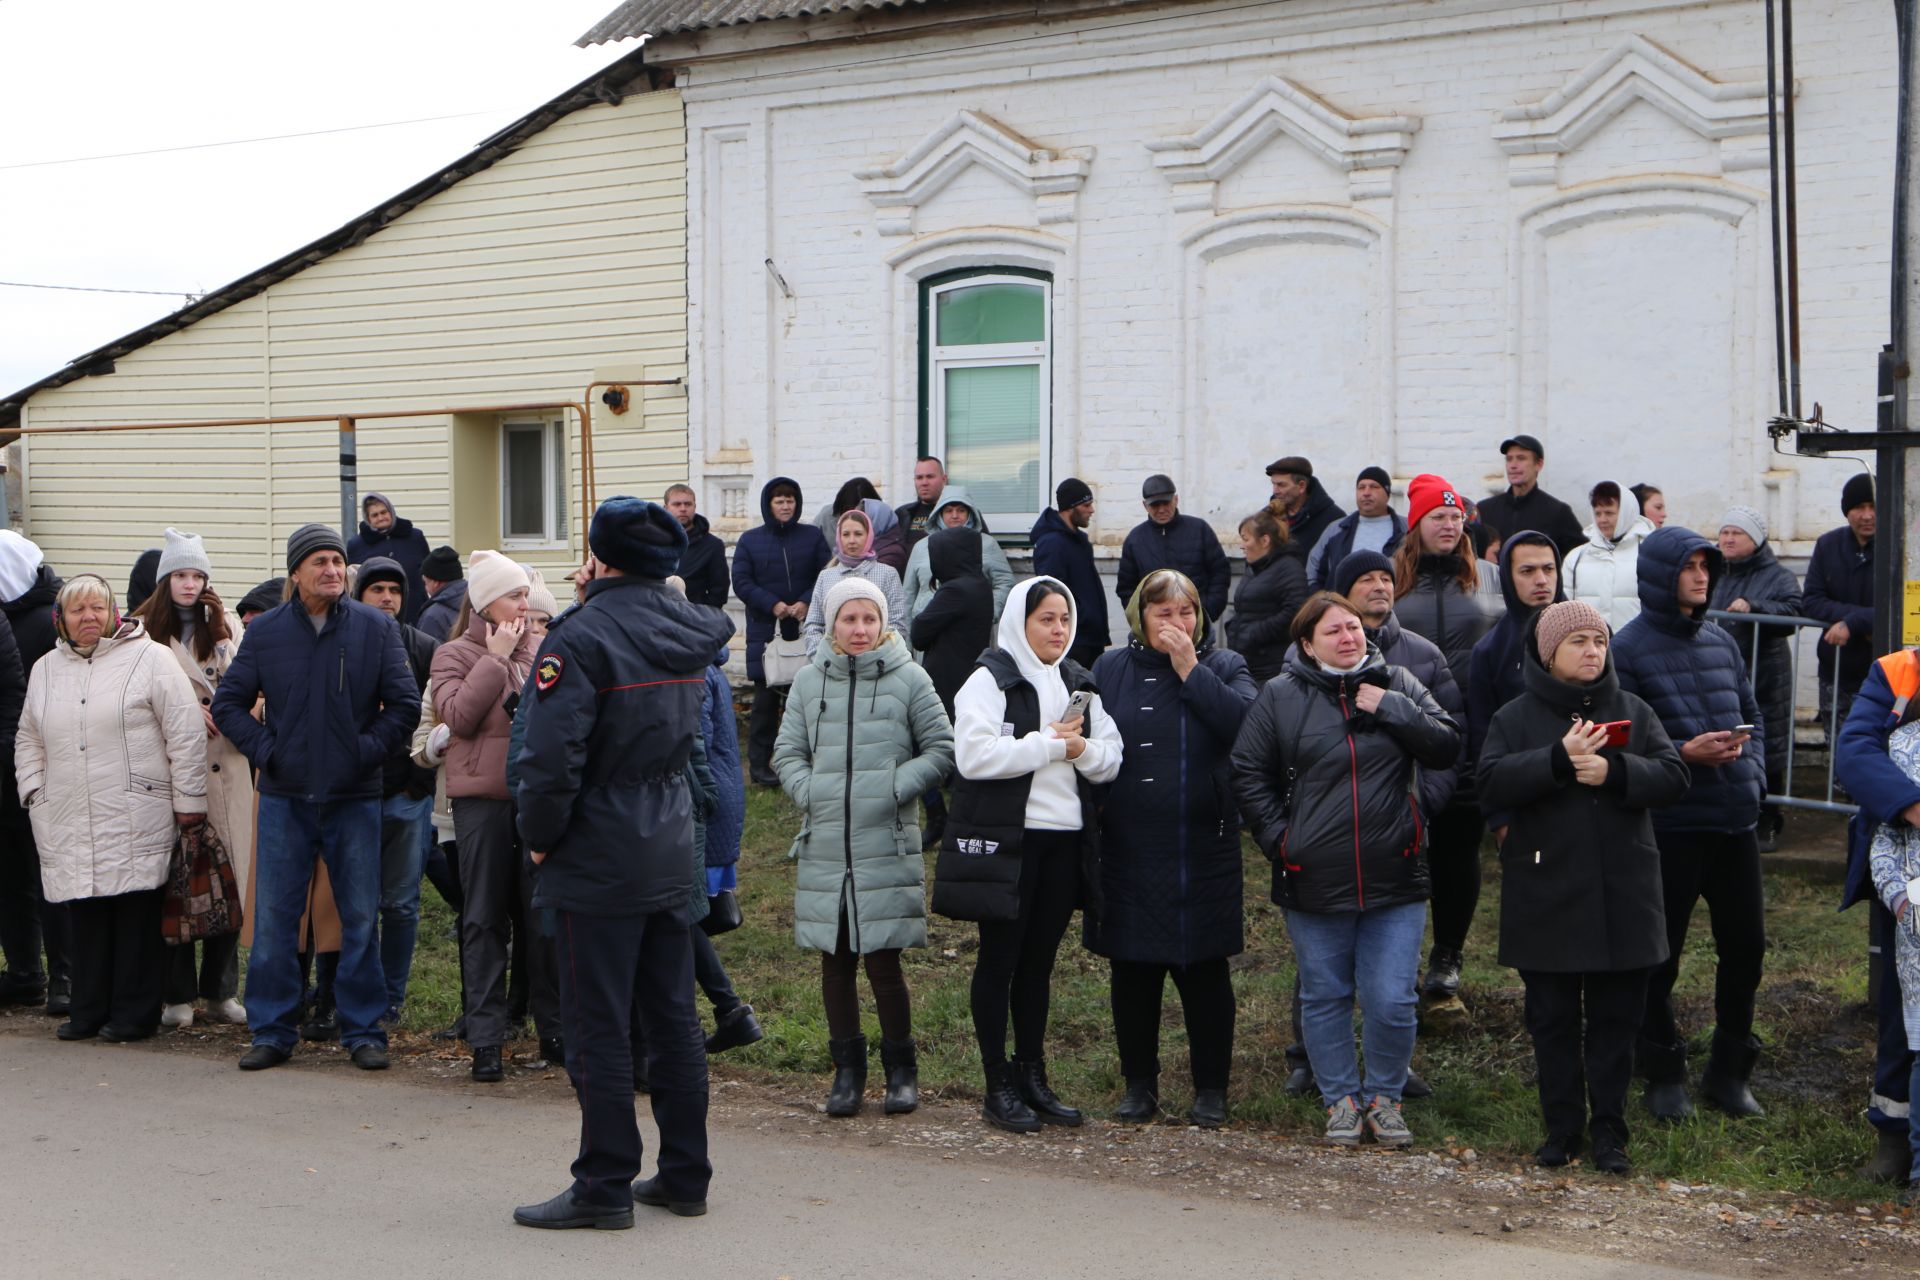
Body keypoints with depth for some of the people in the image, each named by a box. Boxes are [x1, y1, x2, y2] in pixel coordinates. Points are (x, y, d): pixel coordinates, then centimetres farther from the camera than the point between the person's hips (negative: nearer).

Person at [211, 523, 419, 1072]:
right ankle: (271, 1031, 13)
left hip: (354, 799, -1)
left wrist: (367, 751, -6)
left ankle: (364, 1031, 14)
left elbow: (405, 704, 2)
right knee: (273, 918, 3)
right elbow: (228, 703, 8)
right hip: (284, 798, 1)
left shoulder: (376, 628, 1)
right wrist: (265, 749, -3)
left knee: (360, 918, 4)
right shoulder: (265, 631, 4)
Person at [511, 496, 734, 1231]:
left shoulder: (584, 636, -17)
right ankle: (685, 1175, 20)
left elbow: (552, 755, -23)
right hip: (672, 852, 7)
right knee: (672, 1016, 13)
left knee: (599, 1026, 0)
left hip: (599, 860, -7)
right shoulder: (689, 628, 5)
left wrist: (540, 836, -7)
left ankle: (605, 1185, 6)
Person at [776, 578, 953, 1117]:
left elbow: (941, 750, 3)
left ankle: (901, 1068, 15)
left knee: (883, 961, -3)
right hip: (824, 846, 3)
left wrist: (896, 788, -10)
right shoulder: (810, 681, 7)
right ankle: (847, 1068, 21)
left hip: (887, 845, -3)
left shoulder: (909, 678, 0)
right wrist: (808, 791, -6)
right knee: (835, 962, 8)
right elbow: (787, 753, 12)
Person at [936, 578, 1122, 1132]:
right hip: (1004, 841, -6)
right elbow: (974, 754, -20)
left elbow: (1111, 758, 12)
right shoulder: (990, 680, -6)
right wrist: (1049, 743, -14)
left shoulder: (1079, 684, 14)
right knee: (1000, 961, 2)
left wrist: (1081, 747, -10)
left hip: (1065, 842, 6)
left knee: (1039, 962, 12)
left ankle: (1032, 1076, 20)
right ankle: (999, 1086, 8)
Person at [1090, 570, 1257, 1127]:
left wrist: (1190, 668, -14)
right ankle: (1140, 1085, 20)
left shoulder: (1224, 666, 4)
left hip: (1203, 849, -1)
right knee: (1133, 971, 8)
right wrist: (1092, 809, -6)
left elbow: (1244, 723, -15)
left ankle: (1211, 1088, 15)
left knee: (1204, 971, 4)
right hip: (1127, 850, 2)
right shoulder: (1110, 670, 8)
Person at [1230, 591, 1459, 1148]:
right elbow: (1248, 774, 5)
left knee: (1392, 1001, 0)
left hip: (1394, 878, 0)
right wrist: (1279, 838, -3)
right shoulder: (1280, 696, 2)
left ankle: (1384, 1096, 20)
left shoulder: (1397, 685, 5)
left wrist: (1390, 707, -11)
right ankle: (1341, 1098, 25)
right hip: (1313, 882, 0)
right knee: (1324, 998, 10)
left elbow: (1447, 748, -2)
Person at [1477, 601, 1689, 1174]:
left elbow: (1673, 777, -2)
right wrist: (1559, 759, -24)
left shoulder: (1633, 712, 9)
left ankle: (1609, 1134, 13)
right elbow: (1492, 783, -13)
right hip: (1545, 897, -1)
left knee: (1616, 1019, 5)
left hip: (1623, 896, 2)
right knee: (1553, 1019, 5)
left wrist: (1614, 771, -18)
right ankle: (1562, 1129, 16)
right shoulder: (1516, 717, 2)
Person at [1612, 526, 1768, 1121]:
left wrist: (1753, 775, 3)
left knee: (1746, 945, 11)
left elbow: (1753, 719, 19)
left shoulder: (1721, 642, 12)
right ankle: (1664, 1076, 19)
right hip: (1670, 827, -6)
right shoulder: (1628, 648, -7)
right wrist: (1683, 754, -21)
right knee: (1659, 956, 3)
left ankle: (1729, 1071, 26)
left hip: (1736, 824, 6)